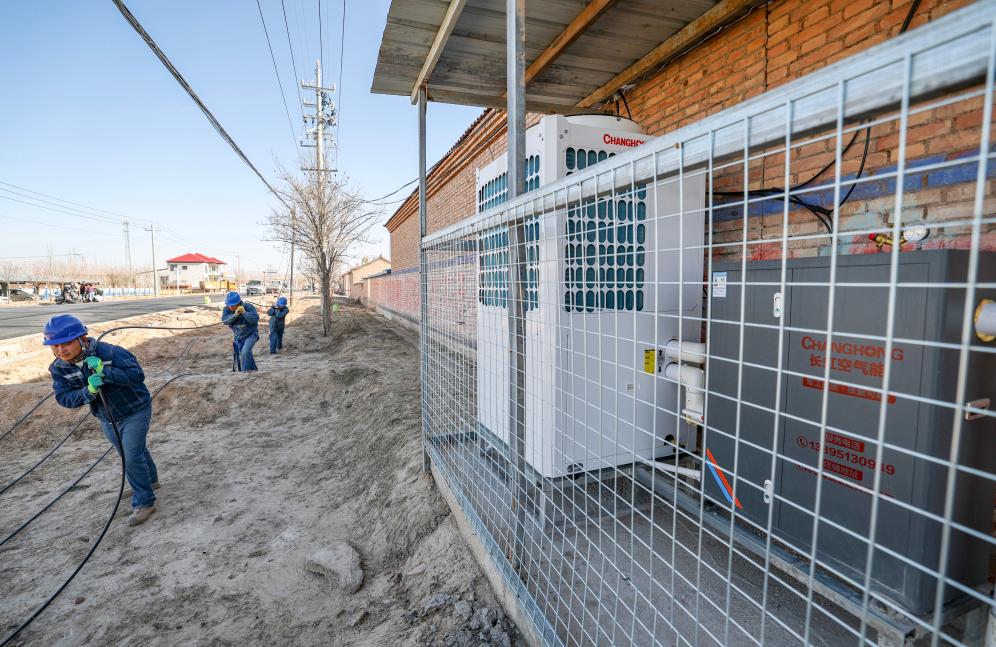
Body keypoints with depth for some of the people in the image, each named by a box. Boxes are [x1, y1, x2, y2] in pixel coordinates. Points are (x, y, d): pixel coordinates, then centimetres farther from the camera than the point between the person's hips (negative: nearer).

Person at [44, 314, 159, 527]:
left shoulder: (110, 352, -28)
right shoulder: (59, 368, -9)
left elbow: (138, 375, -30)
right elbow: (64, 398, -16)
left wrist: (105, 371, -40)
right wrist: (88, 391, -35)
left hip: (135, 412, -7)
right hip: (107, 420, 7)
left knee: (132, 457, -11)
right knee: (133, 452, 25)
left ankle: (144, 503, 3)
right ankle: (150, 480, 50)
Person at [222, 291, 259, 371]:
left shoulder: (248, 307, -22)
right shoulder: (227, 309, -12)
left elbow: (255, 319, -31)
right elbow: (225, 321, -26)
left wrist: (244, 312, -39)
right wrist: (235, 315, -39)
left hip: (251, 334, -5)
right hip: (239, 336, 6)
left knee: (245, 352, -24)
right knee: (242, 356, 14)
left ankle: (245, 371, -10)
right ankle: (253, 369, 32)